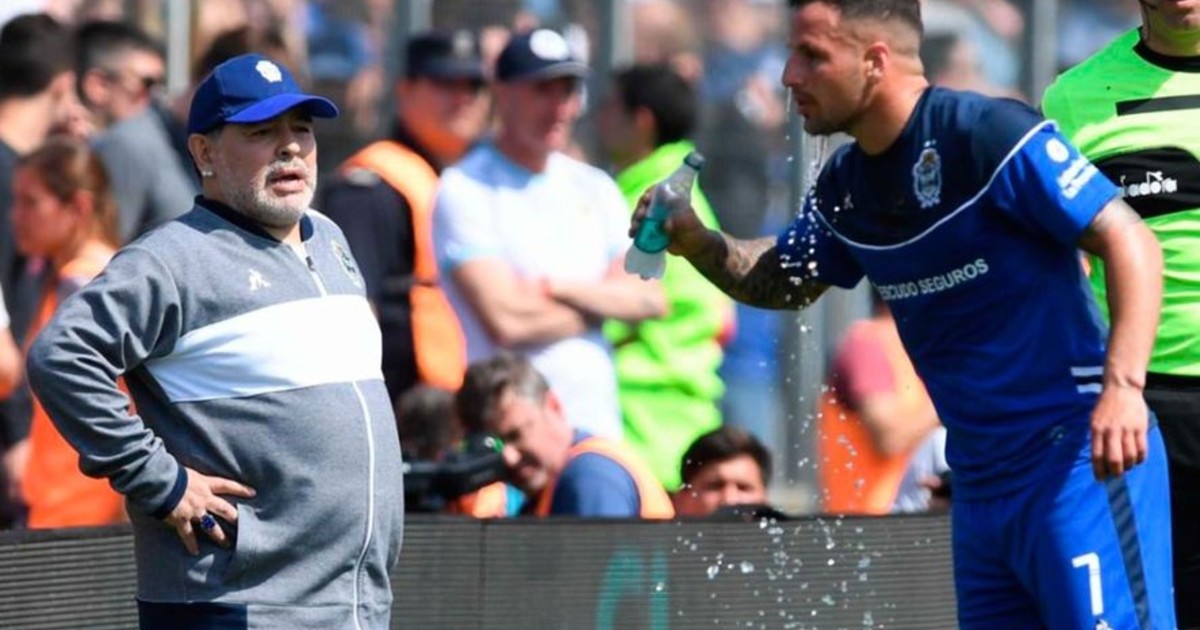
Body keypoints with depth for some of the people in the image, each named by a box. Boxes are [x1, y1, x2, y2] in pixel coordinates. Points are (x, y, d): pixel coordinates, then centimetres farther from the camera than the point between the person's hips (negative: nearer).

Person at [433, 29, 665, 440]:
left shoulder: (594, 188, 16)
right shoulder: (466, 189, -3)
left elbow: (650, 299, 6)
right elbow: (506, 321, -14)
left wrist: (558, 288, -9)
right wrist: (604, 301, 1)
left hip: (599, 422, 6)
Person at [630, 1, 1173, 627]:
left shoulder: (989, 135, -15)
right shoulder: (846, 185, 10)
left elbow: (1130, 242, -17)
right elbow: (779, 282, 26)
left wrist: (1123, 386, -29)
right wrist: (698, 244, 5)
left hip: (1076, 459, -8)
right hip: (980, 477, 8)